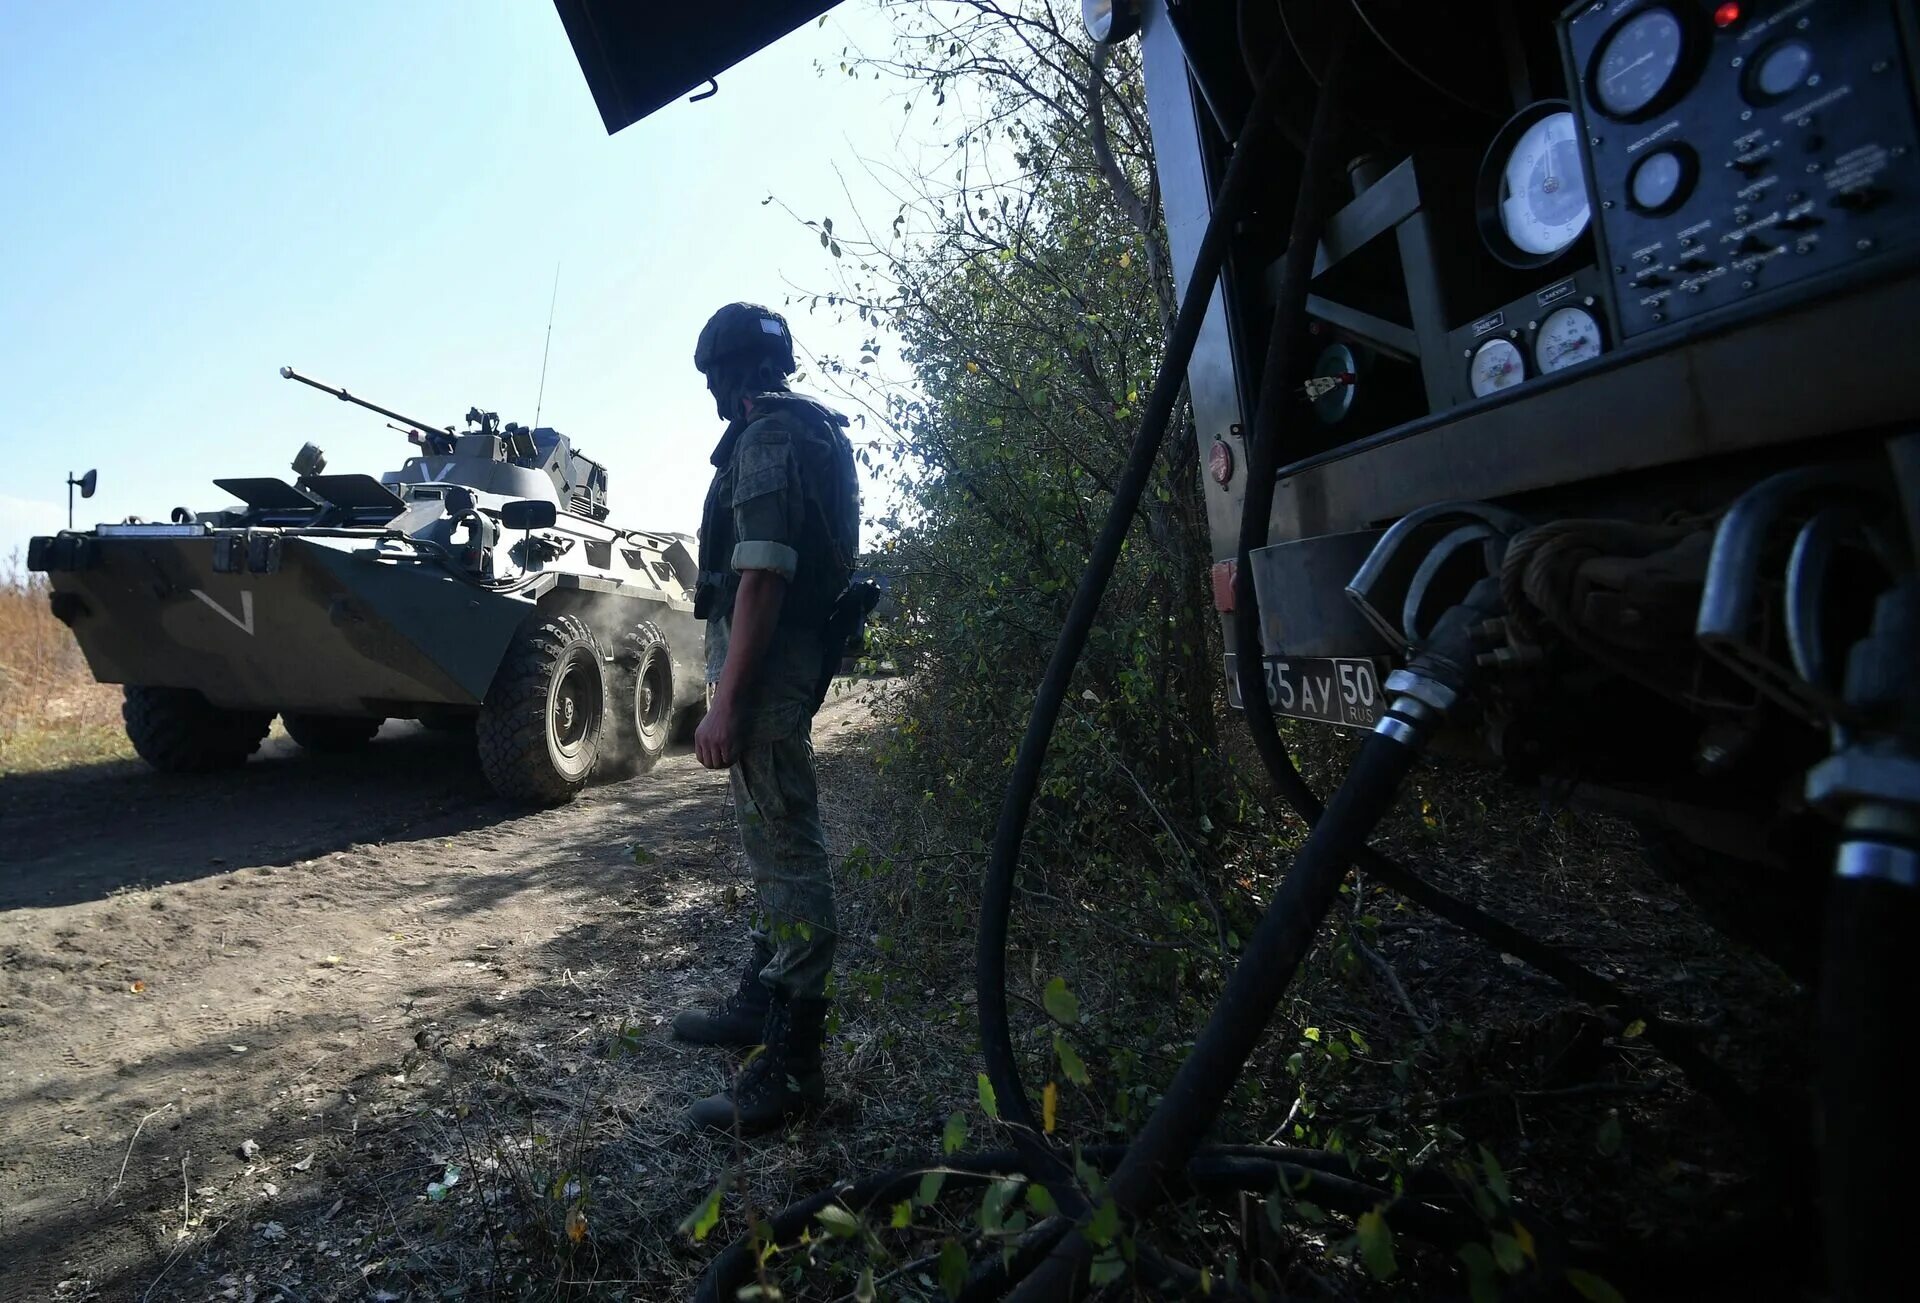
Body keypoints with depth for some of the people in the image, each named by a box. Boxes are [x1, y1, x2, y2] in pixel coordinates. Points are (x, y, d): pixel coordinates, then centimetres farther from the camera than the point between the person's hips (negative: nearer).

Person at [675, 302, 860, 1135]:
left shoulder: (766, 439, -11)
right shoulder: (810, 433, 19)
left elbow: (762, 575, -21)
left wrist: (726, 699, -23)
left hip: (765, 661, -11)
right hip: (793, 653, 11)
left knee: (785, 848, -7)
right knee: (773, 838, 18)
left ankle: (792, 1064, 4)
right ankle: (762, 1003, 34)